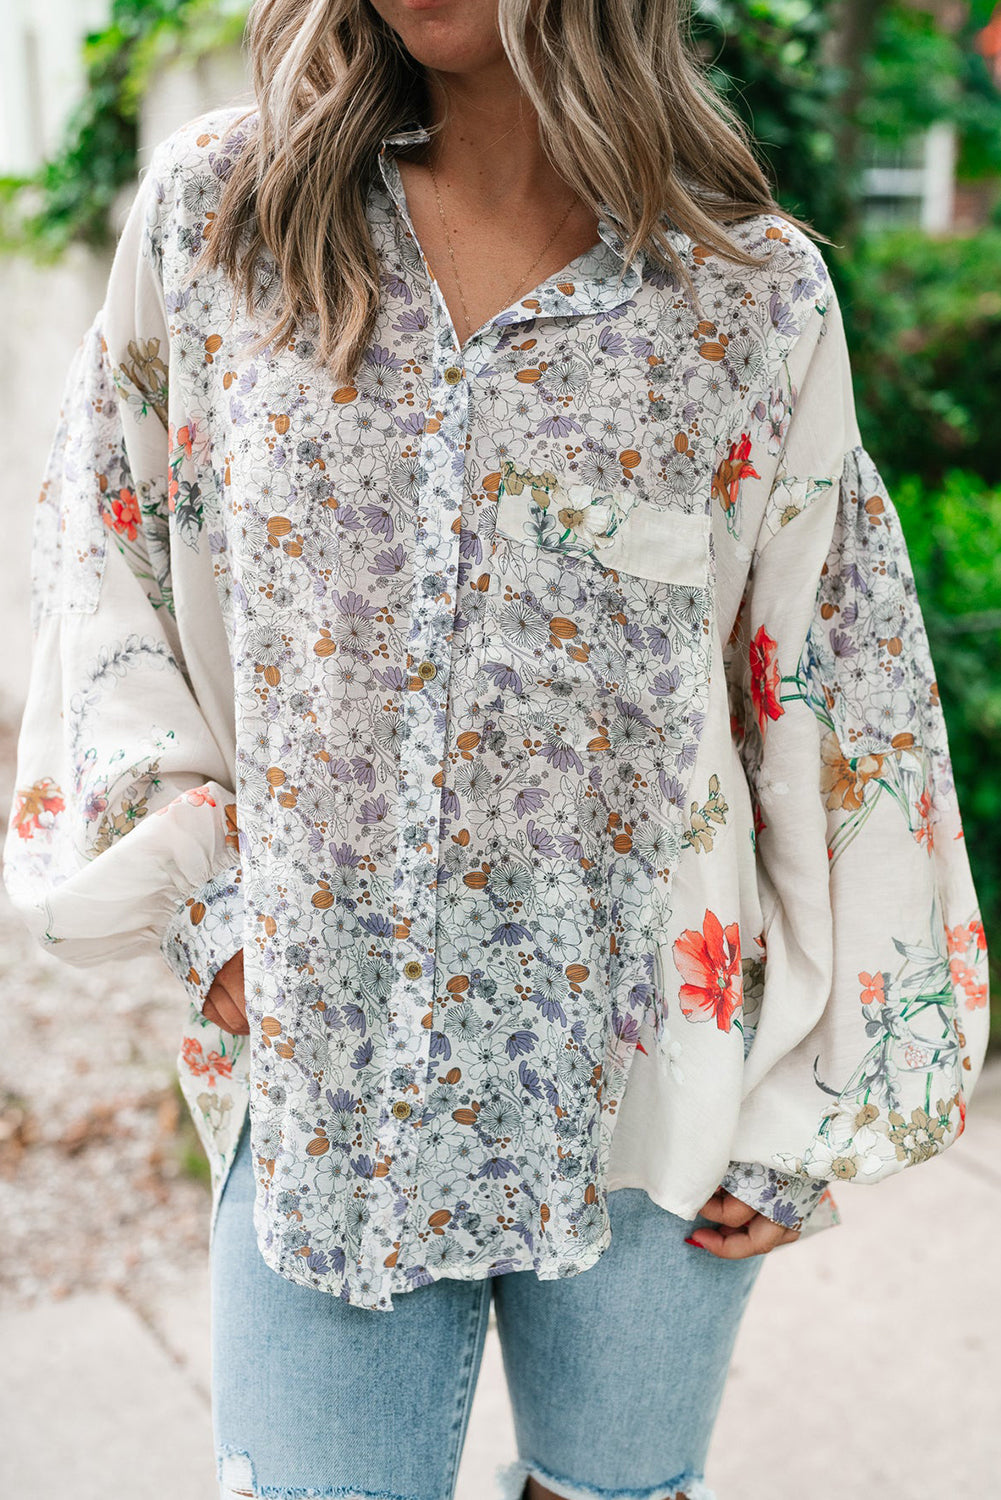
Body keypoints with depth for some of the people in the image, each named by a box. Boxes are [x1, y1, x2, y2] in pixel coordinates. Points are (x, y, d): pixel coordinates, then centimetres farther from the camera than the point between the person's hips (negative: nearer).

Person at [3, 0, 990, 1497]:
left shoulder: (760, 291, -5)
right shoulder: (215, 209, -2)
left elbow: (846, 696, -1)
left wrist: (812, 1112, 0)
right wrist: (193, 882, -2)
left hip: (648, 1086, 0)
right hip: (317, 1079, 1)